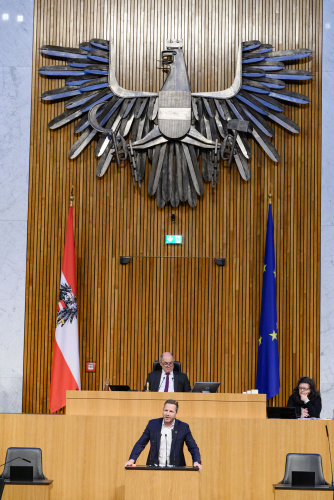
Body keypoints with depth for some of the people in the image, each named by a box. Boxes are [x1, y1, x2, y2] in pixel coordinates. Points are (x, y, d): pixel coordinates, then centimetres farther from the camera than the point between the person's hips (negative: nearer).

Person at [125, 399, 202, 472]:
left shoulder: (183, 427, 4)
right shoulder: (153, 424, 7)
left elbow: (193, 448, 7)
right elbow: (140, 444, 9)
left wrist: (197, 461, -12)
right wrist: (132, 459, -4)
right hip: (155, 468, 1)